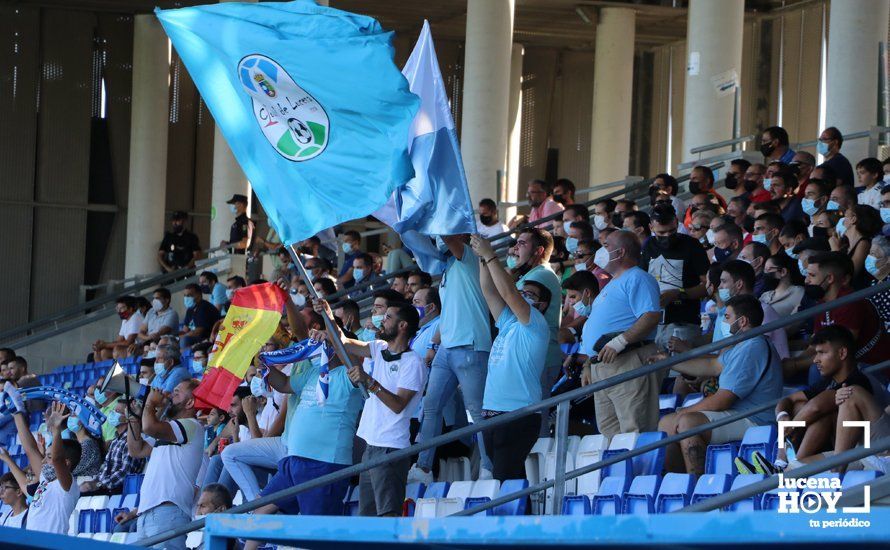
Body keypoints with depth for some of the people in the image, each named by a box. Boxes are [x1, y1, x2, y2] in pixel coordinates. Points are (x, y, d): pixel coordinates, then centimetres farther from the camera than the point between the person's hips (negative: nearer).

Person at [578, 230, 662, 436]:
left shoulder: (637, 279, -6)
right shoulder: (611, 285, 27)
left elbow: (652, 316, -20)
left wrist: (620, 341, -26)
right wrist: (588, 367, 25)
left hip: (628, 364, -11)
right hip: (600, 368, 11)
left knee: (634, 432, -15)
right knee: (608, 432, 8)